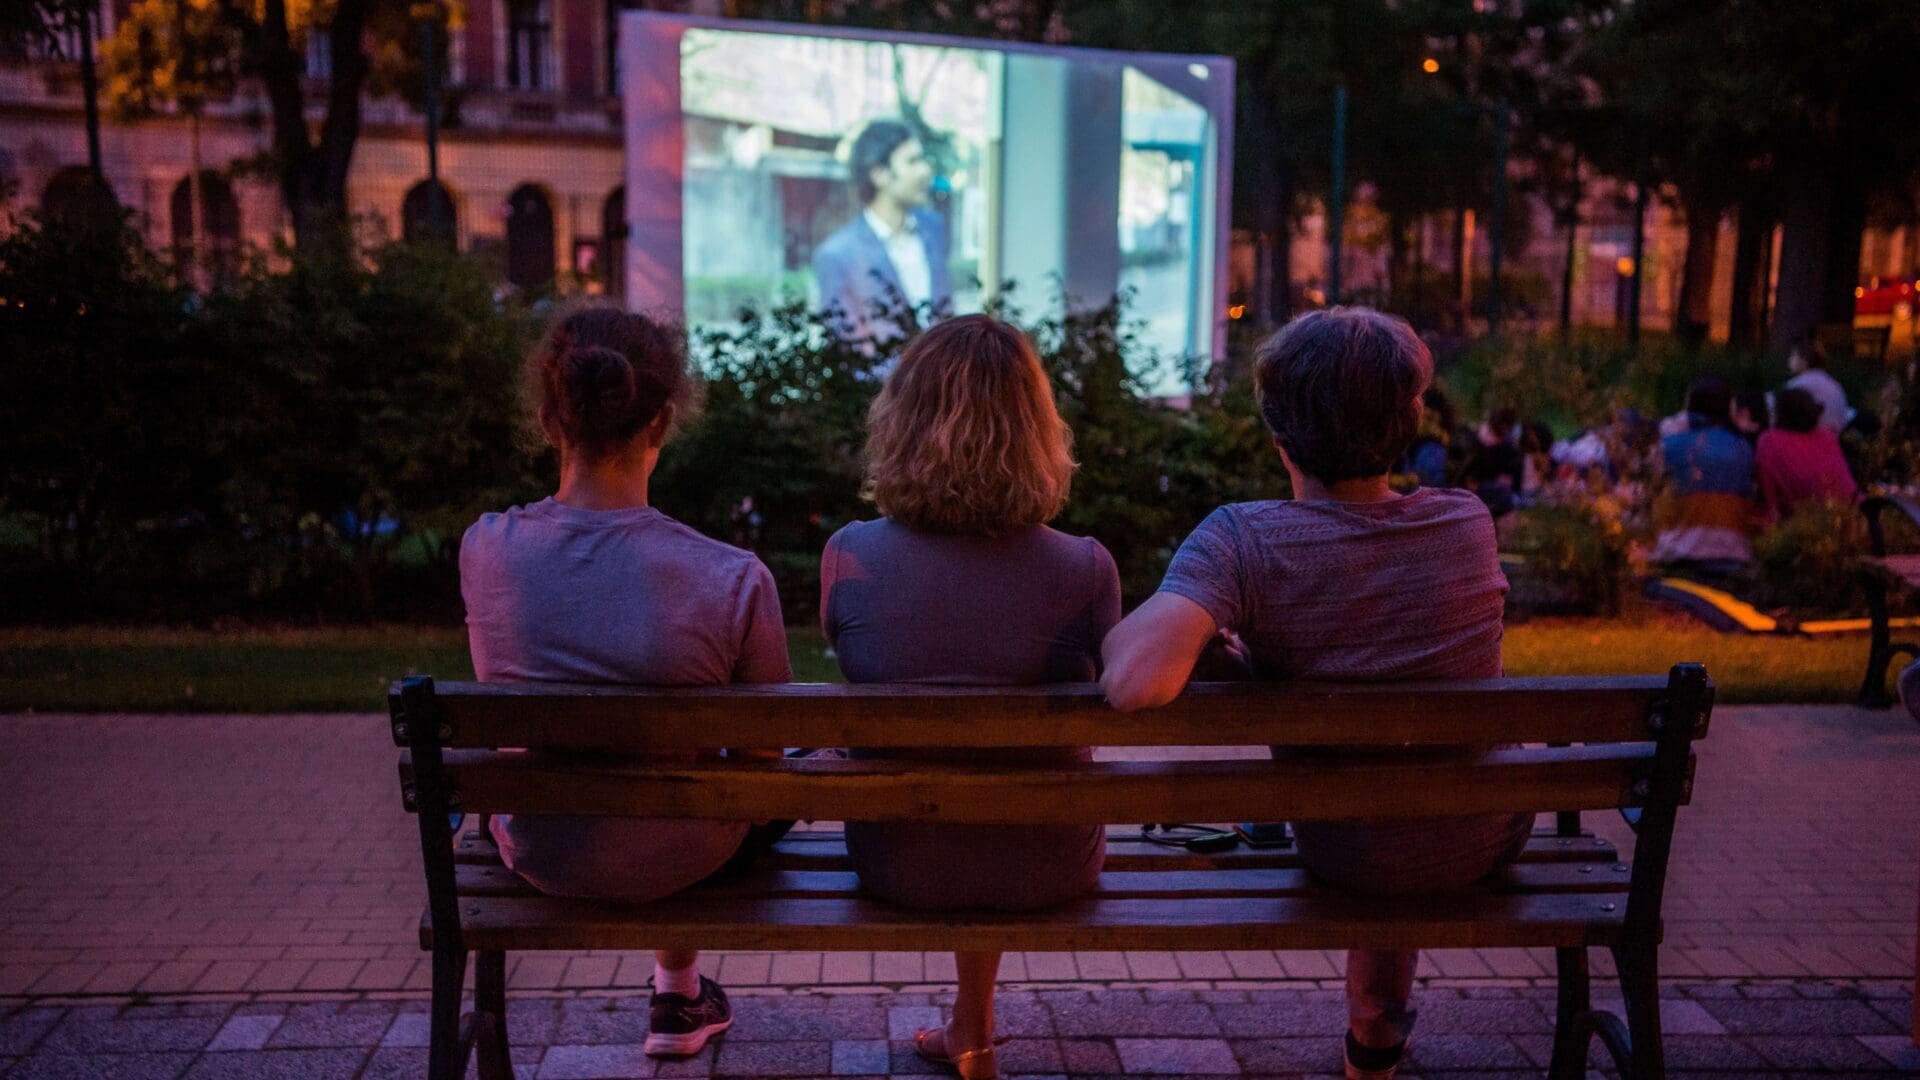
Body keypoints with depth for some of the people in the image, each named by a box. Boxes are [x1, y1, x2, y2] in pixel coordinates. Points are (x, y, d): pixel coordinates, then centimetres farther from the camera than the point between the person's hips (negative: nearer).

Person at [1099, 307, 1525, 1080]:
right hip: (1490, 842, 2)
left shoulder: (1245, 541, -30)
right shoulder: (1469, 522, -16)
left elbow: (1136, 682, -46)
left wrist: (1111, 635, -22)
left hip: (1345, 857, -1)